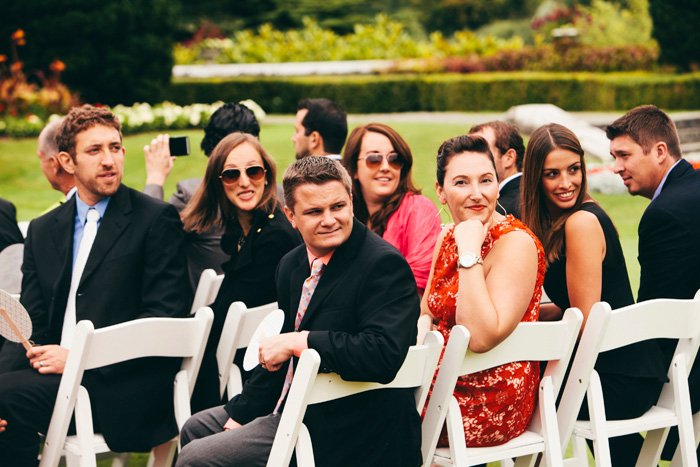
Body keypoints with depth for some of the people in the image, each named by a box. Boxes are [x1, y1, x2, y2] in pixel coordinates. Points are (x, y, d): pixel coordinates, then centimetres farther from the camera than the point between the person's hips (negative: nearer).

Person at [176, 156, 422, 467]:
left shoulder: (384, 265, -20)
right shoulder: (292, 265, 9)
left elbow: (384, 354, -32)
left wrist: (298, 341, -25)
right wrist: (242, 413, 8)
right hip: (293, 407, 9)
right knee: (196, 427, 23)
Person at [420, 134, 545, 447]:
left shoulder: (516, 243, -17)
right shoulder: (447, 237, 8)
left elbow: (482, 337, -27)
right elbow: (427, 313, 19)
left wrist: (470, 254, -26)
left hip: (491, 407, -8)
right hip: (446, 383, 8)